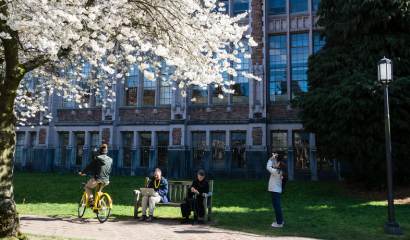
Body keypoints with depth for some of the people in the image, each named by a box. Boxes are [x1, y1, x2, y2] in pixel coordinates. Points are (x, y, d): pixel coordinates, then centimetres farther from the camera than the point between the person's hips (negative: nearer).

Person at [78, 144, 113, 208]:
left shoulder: (96, 158, -5)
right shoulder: (110, 160, 7)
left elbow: (89, 167, 1)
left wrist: (82, 172, 16)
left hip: (97, 179, -4)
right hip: (106, 181, 5)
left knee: (87, 187, 21)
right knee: (98, 191, 30)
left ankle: (91, 199, 0)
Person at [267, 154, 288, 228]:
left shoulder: (277, 172, -16)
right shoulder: (279, 172, 10)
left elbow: (268, 167, -14)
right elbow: (271, 167, 22)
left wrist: (271, 159, -6)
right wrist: (273, 159, 16)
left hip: (275, 191, -10)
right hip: (277, 191, 10)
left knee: (277, 207, -3)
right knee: (277, 207, 18)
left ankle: (279, 223, 3)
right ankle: (280, 220, 28)